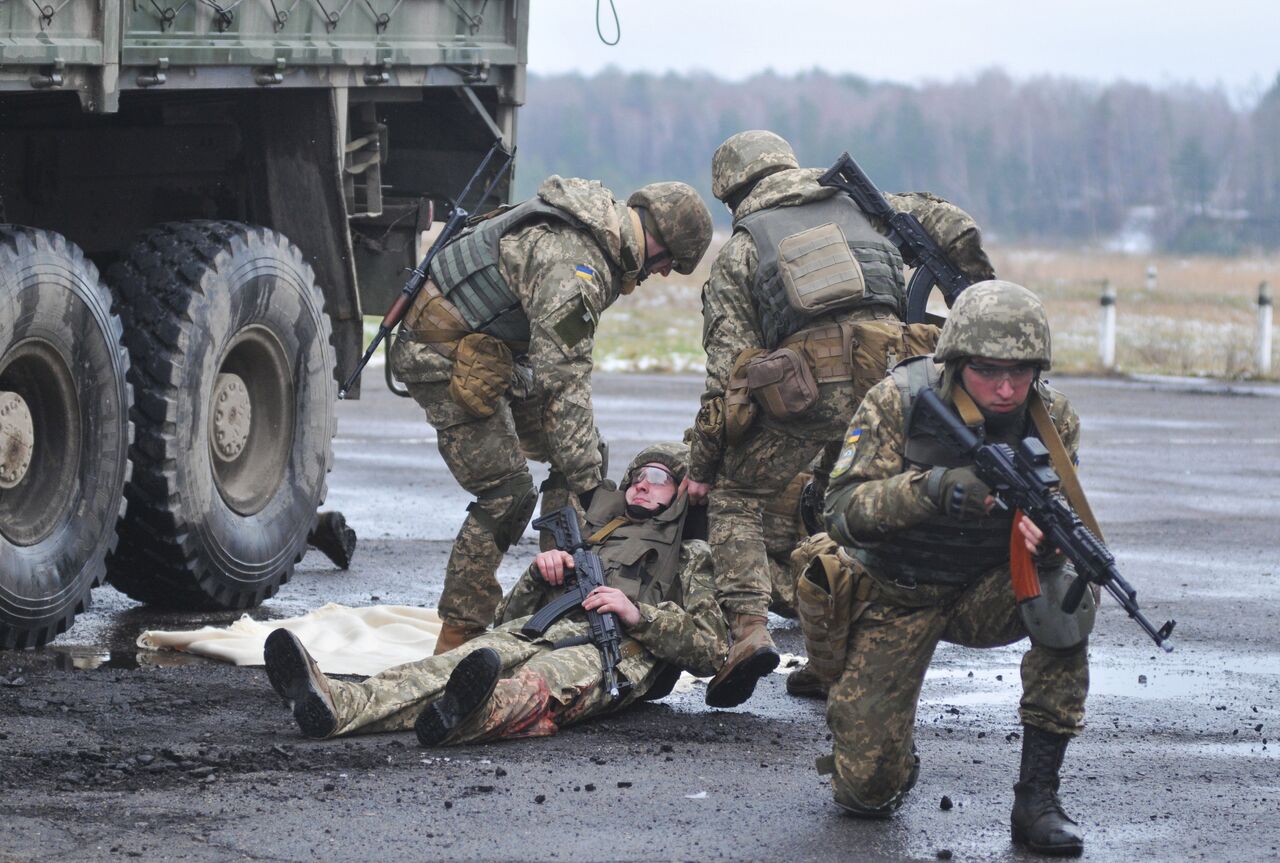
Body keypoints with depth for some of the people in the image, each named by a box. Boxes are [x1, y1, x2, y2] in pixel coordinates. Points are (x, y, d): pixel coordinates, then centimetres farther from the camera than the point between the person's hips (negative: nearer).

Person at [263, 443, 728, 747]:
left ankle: (481, 712, -78)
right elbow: (508, 618, 30)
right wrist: (541, 573, 10)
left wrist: (639, 614, -6)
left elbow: (712, 650, 8)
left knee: (561, 672, -43)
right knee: (458, 662, -30)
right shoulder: (589, 540, 41)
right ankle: (341, 705, -57)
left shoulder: (692, 559, 28)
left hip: (617, 649, -4)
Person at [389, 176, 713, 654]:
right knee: (507, 492, -13)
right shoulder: (575, 268, -28)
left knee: (584, 454, 9)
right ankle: (457, 637, -7)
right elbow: (564, 381, -31)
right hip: (443, 358, -10)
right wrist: (588, 483, -29)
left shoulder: (597, 233, 5)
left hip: (494, 347, 10)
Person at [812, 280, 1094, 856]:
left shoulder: (1053, 420, -12)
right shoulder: (900, 402, -21)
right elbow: (841, 511, -27)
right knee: (867, 790, -13)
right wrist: (932, 489, -43)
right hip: (894, 601, -2)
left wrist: (1049, 536, -37)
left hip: (986, 593, 2)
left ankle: (1037, 796, -23)